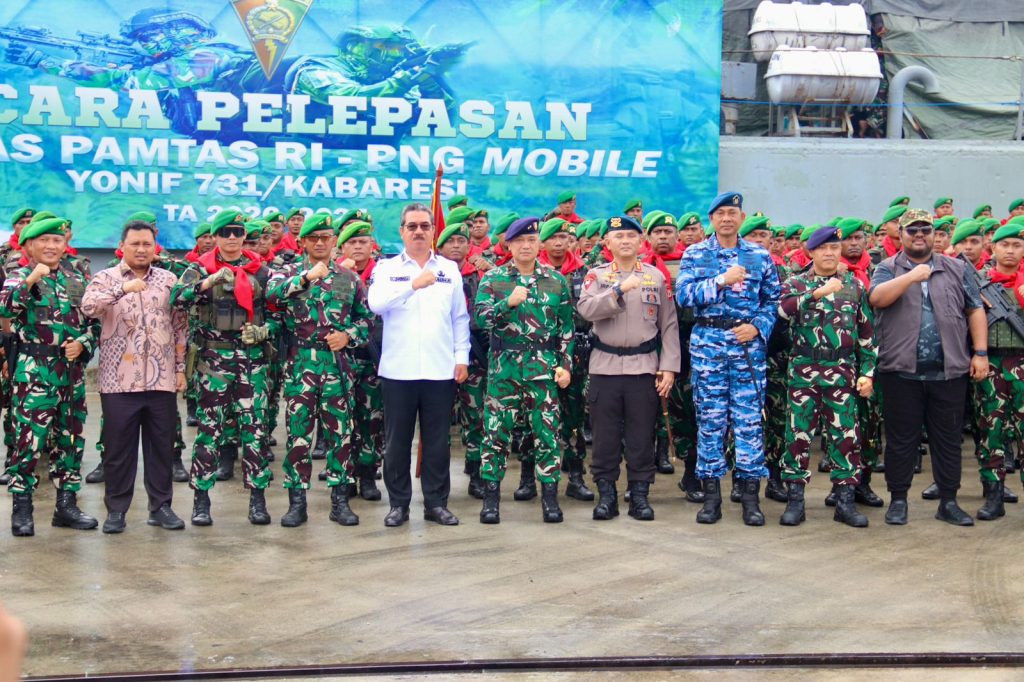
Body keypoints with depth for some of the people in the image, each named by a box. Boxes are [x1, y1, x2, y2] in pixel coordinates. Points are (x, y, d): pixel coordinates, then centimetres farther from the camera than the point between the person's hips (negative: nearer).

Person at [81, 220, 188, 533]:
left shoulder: (169, 280, 9)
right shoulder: (106, 278, 3)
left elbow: (179, 327, 11)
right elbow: (88, 306, -18)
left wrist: (180, 368, 7)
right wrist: (123, 288, -29)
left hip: (162, 379, 2)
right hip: (119, 380, -2)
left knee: (162, 445, 7)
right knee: (118, 447, 3)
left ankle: (160, 505, 18)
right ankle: (116, 509, 13)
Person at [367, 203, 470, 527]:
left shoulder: (450, 269, 10)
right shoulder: (387, 268, 4)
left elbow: (460, 318, 12)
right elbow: (376, 303, -16)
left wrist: (462, 357, 3)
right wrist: (413, 285, -27)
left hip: (440, 369, 2)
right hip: (398, 369, -1)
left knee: (437, 440, 6)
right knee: (397, 440, 5)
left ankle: (436, 503, 16)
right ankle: (398, 504, 15)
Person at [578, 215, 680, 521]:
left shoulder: (656, 276, 7)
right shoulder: (597, 275, 5)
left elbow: (669, 324, 6)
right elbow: (586, 309, -13)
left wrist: (669, 367, -2)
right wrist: (620, 289, -24)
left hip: (644, 367, 0)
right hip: (605, 366, 0)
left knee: (642, 435, 3)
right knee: (605, 435, 3)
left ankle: (640, 494, 12)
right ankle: (606, 494, 12)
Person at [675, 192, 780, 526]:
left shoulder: (760, 256, 8)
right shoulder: (695, 254, 6)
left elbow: (773, 301, 9)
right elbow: (683, 294, -8)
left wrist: (758, 327, -8)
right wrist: (722, 281, -14)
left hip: (749, 344, 0)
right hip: (707, 343, 0)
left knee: (749, 419, -1)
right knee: (710, 419, 3)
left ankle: (750, 497, 7)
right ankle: (711, 495, 11)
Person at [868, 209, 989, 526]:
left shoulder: (957, 269, 12)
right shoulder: (888, 269, 6)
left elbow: (975, 311, 10)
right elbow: (877, 298, -14)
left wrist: (980, 353, 2)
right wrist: (911, 277, -21)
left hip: (949, 370, 2)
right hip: (902, 370, -2)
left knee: (948, 439, 7)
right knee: (901, 439, 5)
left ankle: (948, 502, 16)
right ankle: (898, 500, 15)